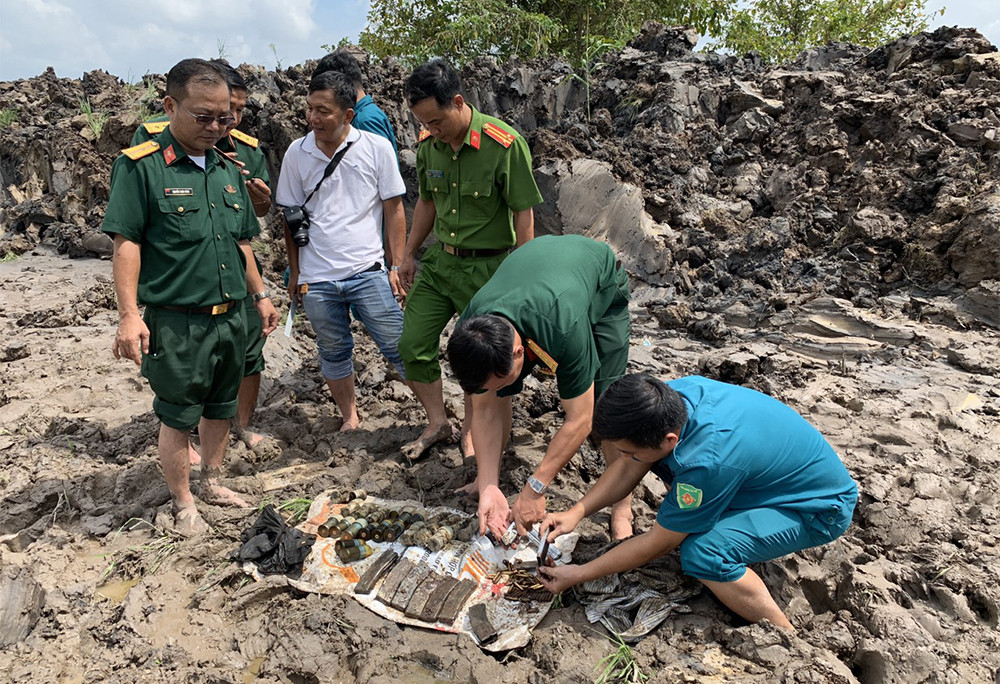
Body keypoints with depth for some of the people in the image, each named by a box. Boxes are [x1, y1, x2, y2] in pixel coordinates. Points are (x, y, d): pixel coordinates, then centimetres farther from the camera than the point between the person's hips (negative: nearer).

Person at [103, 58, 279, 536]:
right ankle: (184, 507, 22)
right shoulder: (141, 166, -8)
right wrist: (129, 314, -17)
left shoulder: (229, 170, 11)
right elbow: (126, 242, -11)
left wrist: (260, 295, 17)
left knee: (221, 406, 18)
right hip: (176, 321, -6)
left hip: (230, 315, 6)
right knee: (178, 416, 6)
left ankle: (212, 483, 37)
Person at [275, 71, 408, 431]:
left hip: (368, 272, -2)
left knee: (400, 347, -1)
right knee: (333, 352, 14)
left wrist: (398, 265, -2)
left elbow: (394, 209, 1)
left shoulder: (377, 148, -4)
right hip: (316, 279, 3)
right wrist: (294, 272, 12)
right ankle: (350, 418, 33)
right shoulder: (297, 153, 2)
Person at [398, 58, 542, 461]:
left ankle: (471, 432, 30)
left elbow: (524, 213, -14)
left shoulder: (505, 144, -19)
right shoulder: (428, 143, -1)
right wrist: (409, 254, 18)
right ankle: (438, 424, 25)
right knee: (413, 345, 6)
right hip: (438, 260, 6)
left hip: (487, 266, -6)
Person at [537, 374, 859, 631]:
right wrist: (576, 512, -12)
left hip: (822, 507, -8)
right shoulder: (673, 394, -19)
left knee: (703, 553, -29)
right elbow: (629, 468, -3)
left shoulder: (706, 463, -39)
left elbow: (657, 543, -23)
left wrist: (578, 575, -15)